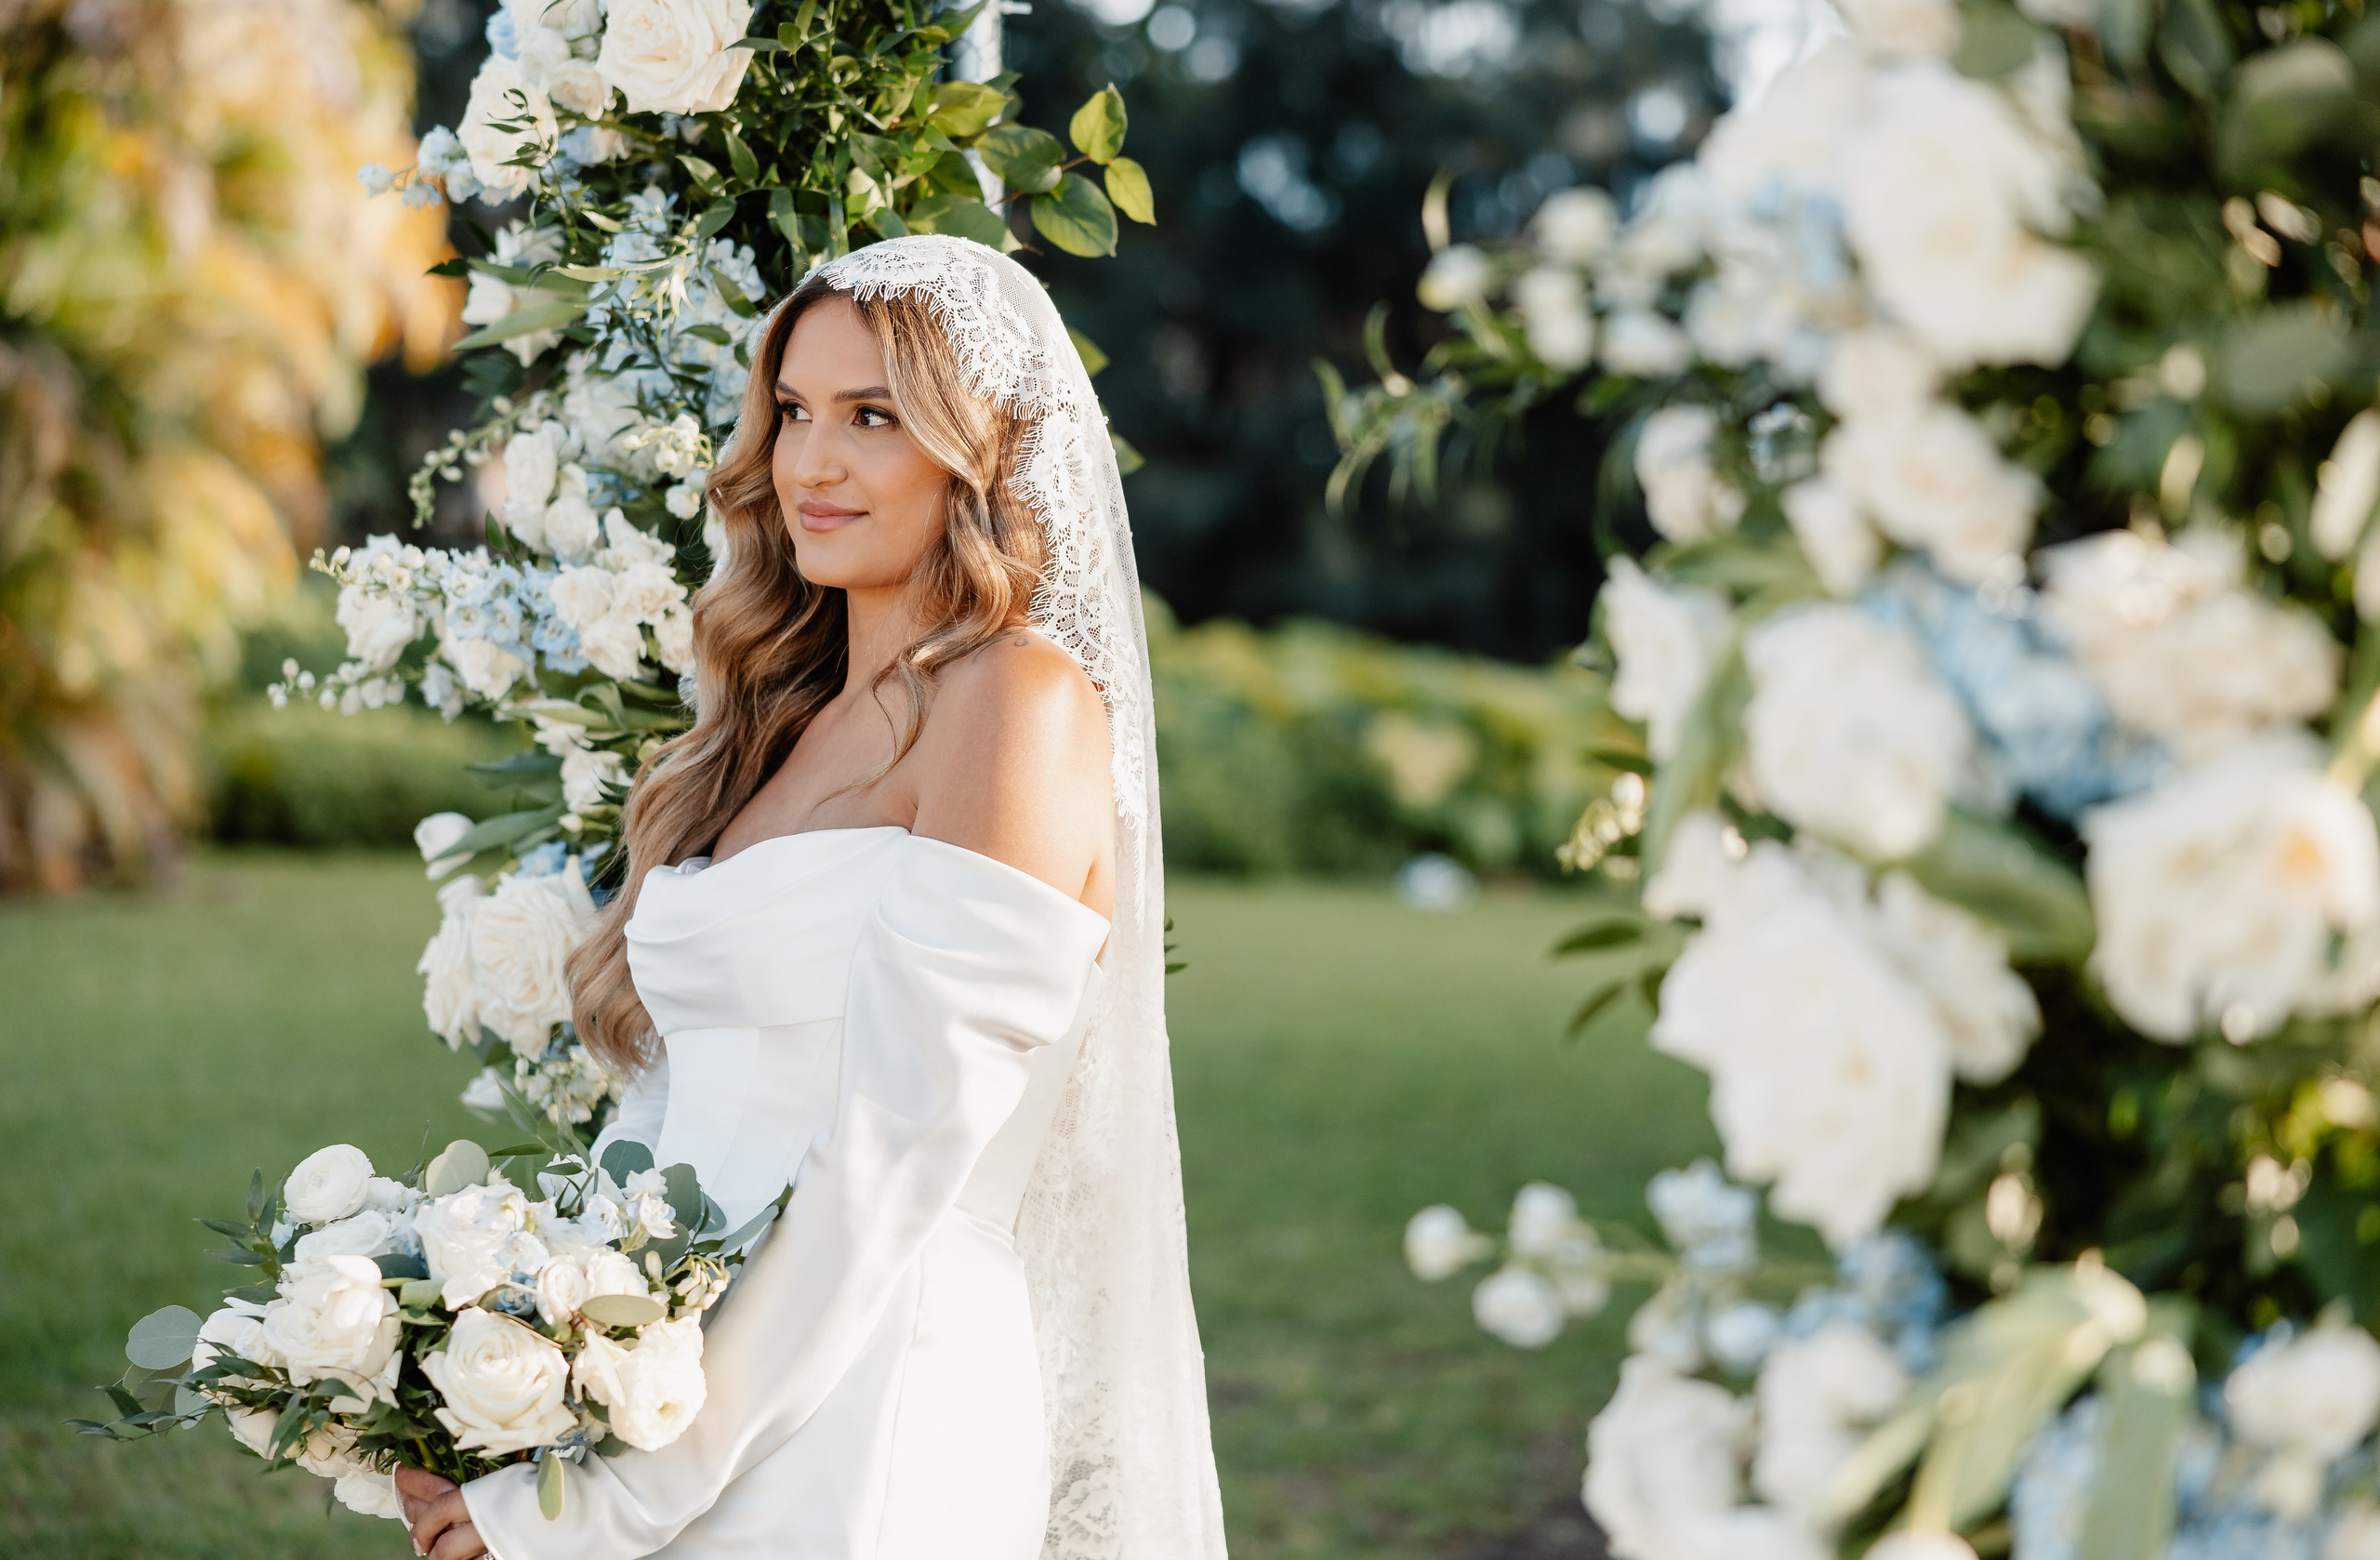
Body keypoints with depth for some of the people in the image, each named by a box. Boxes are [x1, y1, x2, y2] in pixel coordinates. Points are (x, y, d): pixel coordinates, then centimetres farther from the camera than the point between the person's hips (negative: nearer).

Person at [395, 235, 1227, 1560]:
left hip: (852, 1452, -7)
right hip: (684, 1424, 7)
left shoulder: (1018, 704, -11)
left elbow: (893, 1156, -17)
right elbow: (674, 1100, 10)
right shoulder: (792, 718, 13)